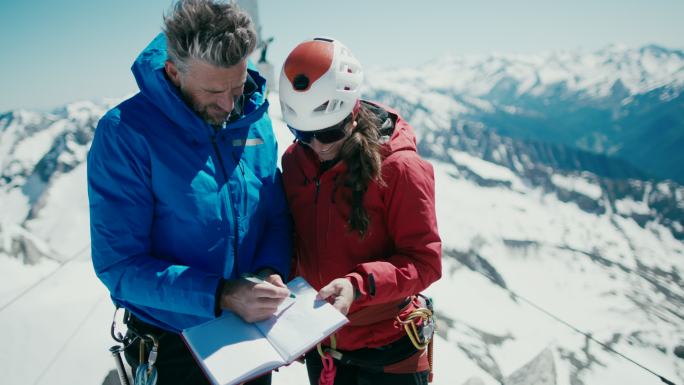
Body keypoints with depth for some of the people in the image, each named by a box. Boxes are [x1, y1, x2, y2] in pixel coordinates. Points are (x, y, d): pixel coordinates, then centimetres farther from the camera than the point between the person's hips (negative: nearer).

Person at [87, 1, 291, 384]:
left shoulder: (256, 118, -6)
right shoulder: (124, 132, -20)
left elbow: (276, 216, 3)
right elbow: (119, 265, -21)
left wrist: (273, 270, -17)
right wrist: (221, 295, -29)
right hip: (172, 346, -4)